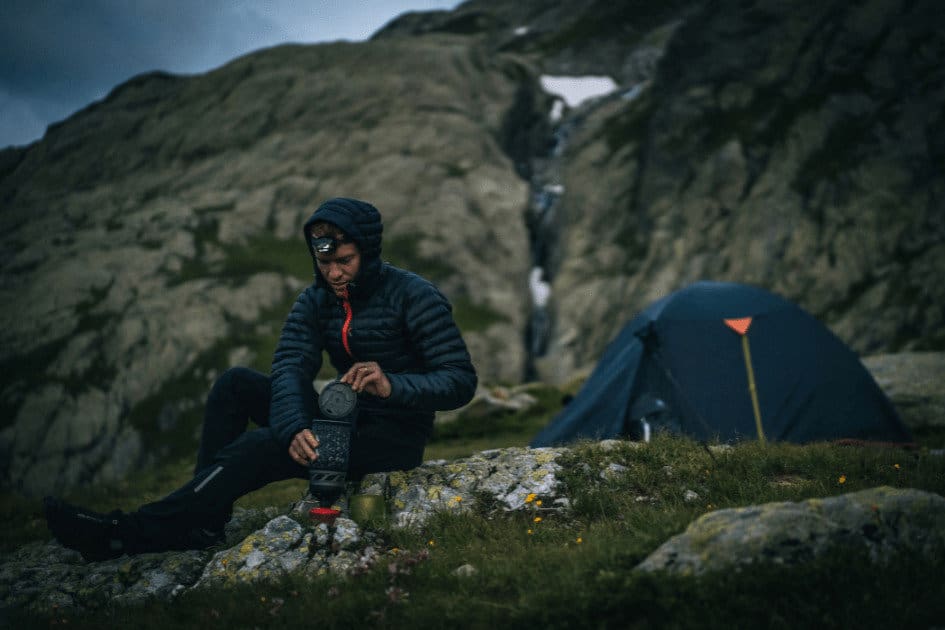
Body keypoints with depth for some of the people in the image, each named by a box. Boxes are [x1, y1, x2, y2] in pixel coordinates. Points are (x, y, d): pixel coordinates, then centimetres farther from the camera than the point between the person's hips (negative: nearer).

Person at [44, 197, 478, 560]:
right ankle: (203, 520, -14)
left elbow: (461, 381, -18)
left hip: (395, 438, -7)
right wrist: (294, 428, -34)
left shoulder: (412, 296, -14)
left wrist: (393, 385, -37)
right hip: (344, 420, 7)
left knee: (259, 446, -24)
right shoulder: (316, 300, 3)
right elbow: (290, 368, -13)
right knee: (236, 383, -7)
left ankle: (132, 533, -23)